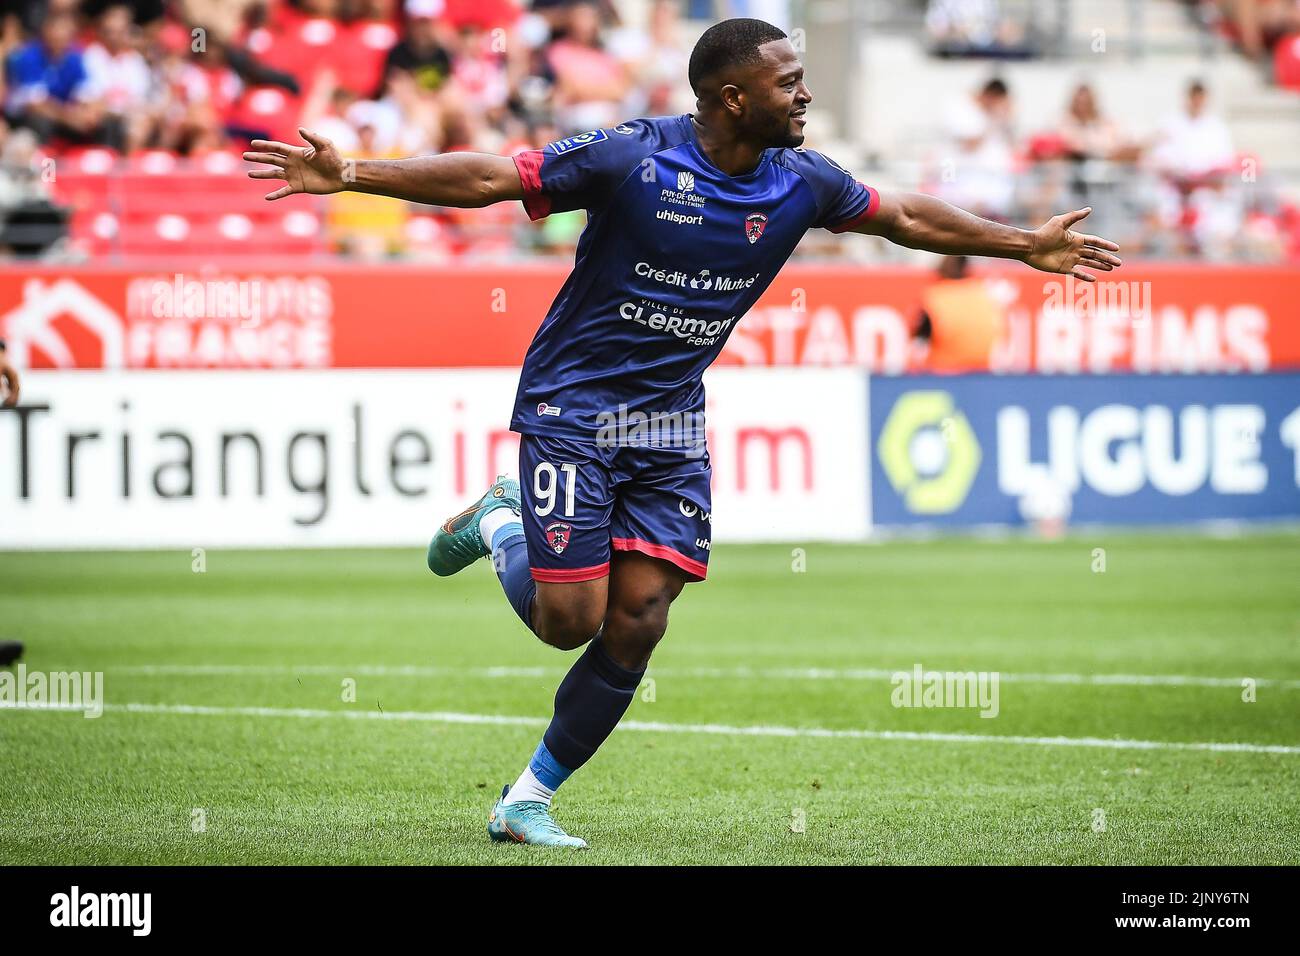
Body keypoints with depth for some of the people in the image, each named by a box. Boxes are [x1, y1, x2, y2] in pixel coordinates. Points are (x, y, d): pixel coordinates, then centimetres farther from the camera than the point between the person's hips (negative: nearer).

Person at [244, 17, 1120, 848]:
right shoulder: (630, 159, -18)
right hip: (572, 407, -5)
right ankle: (501, 526, 24)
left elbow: (904, 216, 16)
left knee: (636, 626, -5)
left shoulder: (800, 182, -2)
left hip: (672, 424, 5)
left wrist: (1028, 246, 22)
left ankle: (529, 799, 10)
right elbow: (487, 178, -19)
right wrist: (346, 175, -27)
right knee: (569, 620, -9)